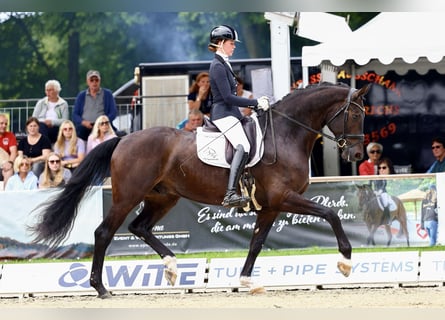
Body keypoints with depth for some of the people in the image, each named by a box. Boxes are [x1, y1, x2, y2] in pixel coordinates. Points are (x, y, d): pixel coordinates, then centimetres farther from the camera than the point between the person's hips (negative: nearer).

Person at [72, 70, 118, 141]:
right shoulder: (81, 96, 18)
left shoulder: (107, 94, 13)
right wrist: (83, 122, -7)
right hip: (85, 127, 1)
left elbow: (113, 112, 6)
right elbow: (75, 115, 14)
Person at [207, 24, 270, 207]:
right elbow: (228, 97, -20)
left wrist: (255, 103, 16)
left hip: (229, 113, 11)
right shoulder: (218, 66, -13)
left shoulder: (223, 64, 18)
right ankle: (230, 194, -40)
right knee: (243, 146, -28)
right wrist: (255, 103, -15)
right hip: (224, 114, -11)